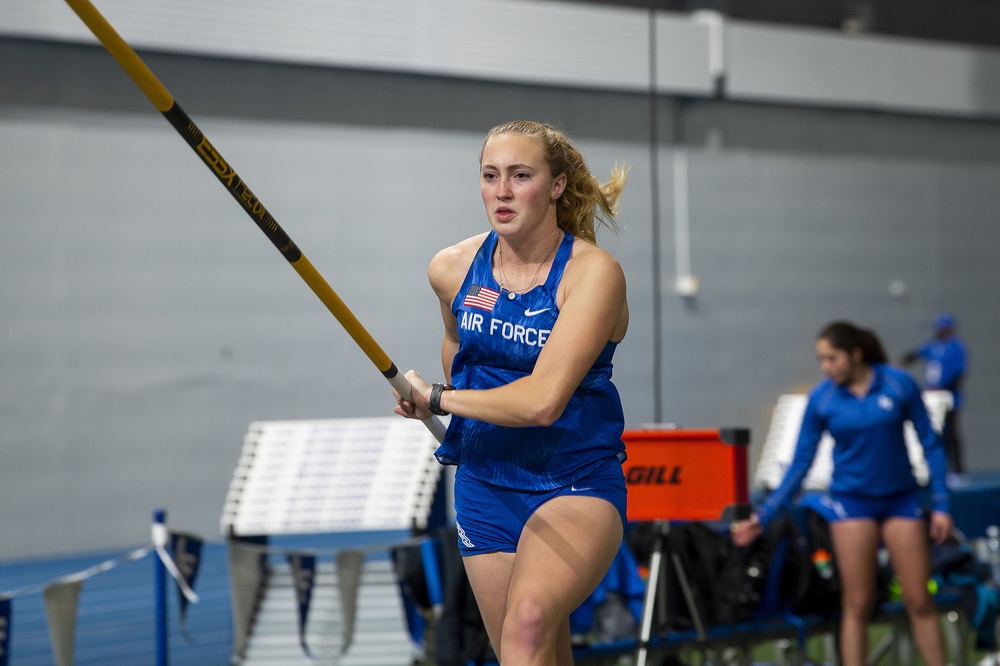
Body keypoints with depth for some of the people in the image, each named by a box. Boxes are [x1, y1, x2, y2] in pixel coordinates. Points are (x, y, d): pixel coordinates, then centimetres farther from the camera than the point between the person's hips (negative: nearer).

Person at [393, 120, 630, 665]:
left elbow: (541, 401, -26)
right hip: (484, 486, 5)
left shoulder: (593, 272, -17)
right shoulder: (452, 268, -1)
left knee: (529, 620, -31)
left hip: (576, 483, -5)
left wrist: (436, 399, -15)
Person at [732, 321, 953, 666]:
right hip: (852, 500, 0)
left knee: (919, 601, 1)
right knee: (857, 604, -1)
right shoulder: (820, 398, -5)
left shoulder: (899, 383, -8)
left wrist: (941, 505, -5)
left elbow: (930, 443, -1)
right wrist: (763, 517, -5)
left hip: (902, 499, 0)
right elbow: (800, 463, 0)